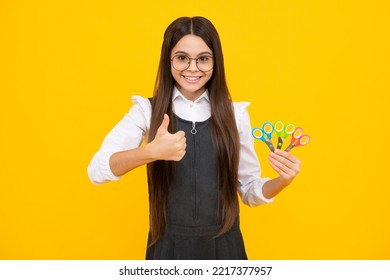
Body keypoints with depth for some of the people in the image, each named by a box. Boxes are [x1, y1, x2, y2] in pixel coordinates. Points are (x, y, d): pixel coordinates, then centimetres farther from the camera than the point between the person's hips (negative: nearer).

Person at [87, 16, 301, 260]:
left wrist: (282, 180, -17)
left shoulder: (236, 114, -2)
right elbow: (97, 170, -17)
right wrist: (152, 152, -34)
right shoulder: (147, 111, -5)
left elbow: (249, 191, 4)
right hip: (168, 246, -1)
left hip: (224, 246, 1)